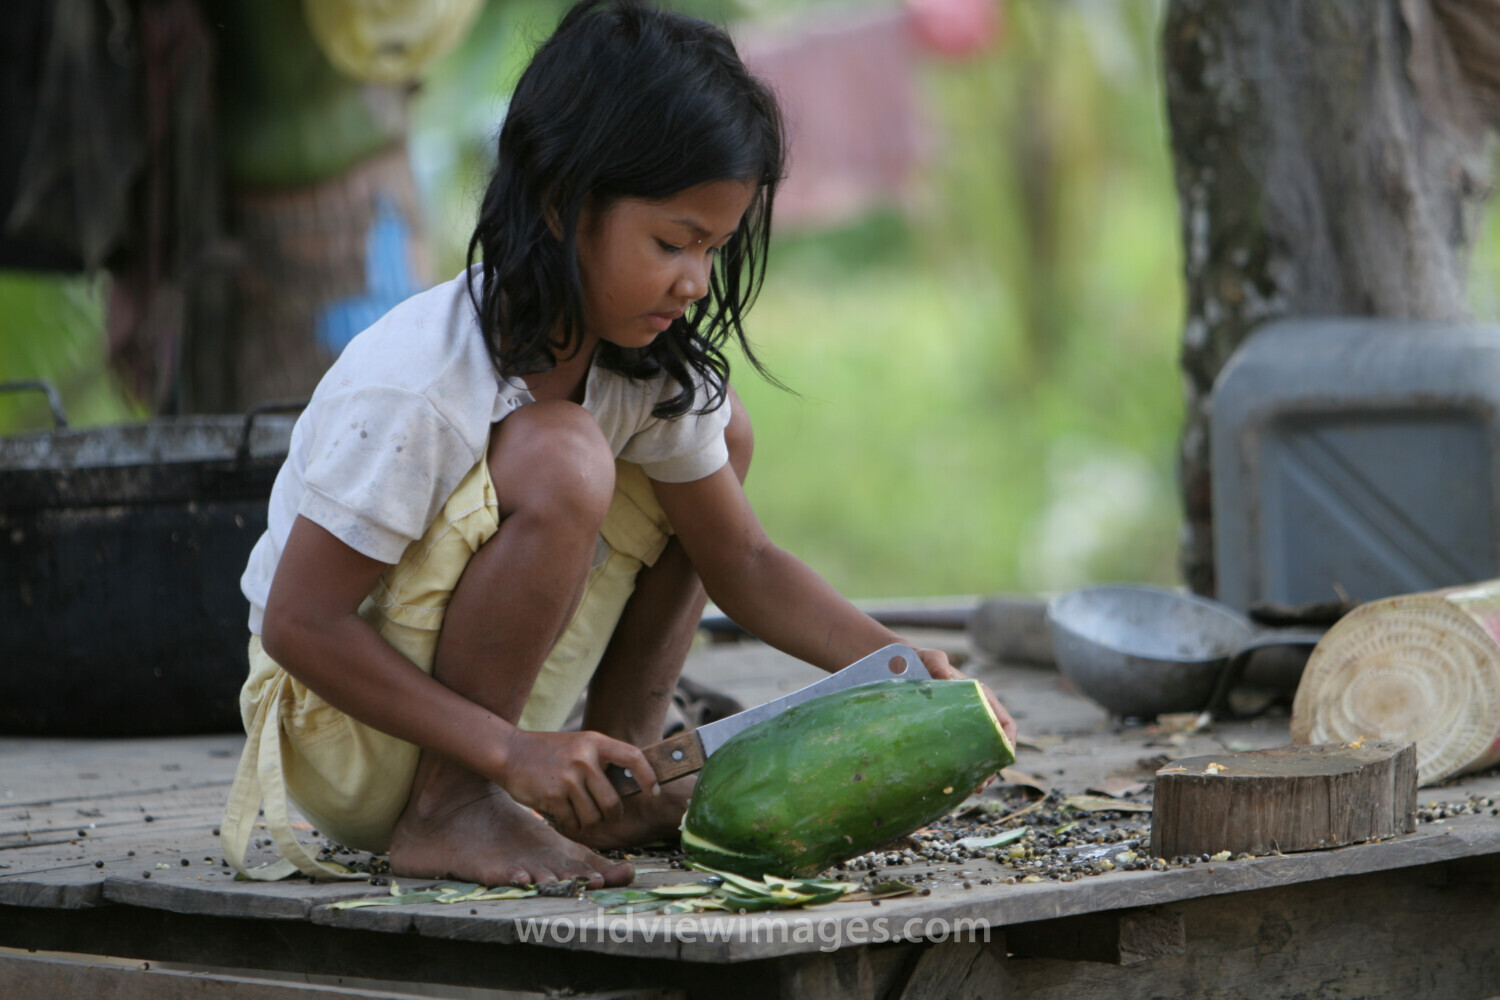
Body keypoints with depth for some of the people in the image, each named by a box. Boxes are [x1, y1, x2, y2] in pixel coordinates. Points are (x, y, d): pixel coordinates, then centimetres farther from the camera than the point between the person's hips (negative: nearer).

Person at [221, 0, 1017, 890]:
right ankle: (447, 814, -19)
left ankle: (623, 772, 4)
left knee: (714, 428, 4)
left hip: (490, 707, 8)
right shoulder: (414, 385, -28)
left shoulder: (655, 370, -6)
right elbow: (298, 623, -26)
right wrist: (506, 749, -30)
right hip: (341, 734, -8)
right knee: (560, 459, -31)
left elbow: (742, 562, 3)